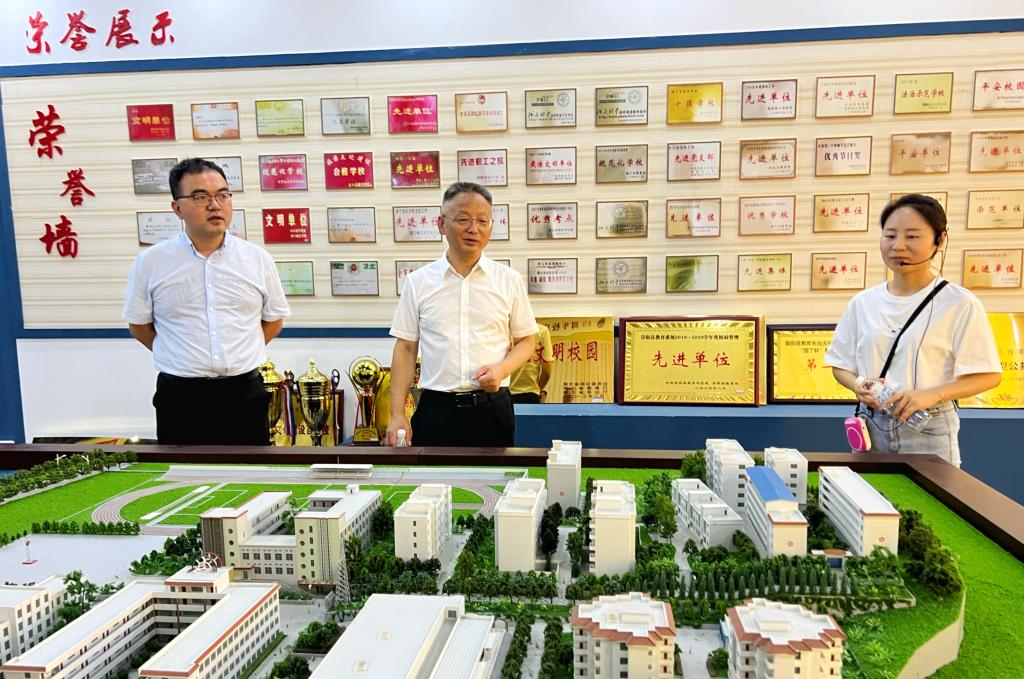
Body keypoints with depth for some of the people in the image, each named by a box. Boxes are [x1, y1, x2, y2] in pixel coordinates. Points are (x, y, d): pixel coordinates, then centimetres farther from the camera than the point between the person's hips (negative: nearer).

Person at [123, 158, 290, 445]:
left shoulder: (258, 259, 2)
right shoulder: (151, 262, -1)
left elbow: (273, 319, 11)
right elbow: (139, 324, 9)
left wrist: (237, 357, 5)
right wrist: (181, 358, 6)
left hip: (244, 392, 1)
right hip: (179, 397, -1)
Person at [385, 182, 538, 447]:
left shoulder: (509, 280, 3)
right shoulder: (418, 281, 3)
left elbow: (526, 341, 10)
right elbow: (406, 348, 5)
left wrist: (502, 369, -11)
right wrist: (397, 415, -1)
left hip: (492, 407, 0)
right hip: (437, 408, 0)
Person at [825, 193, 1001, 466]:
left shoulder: (960, 304, -7)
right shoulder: (862, 302, 3)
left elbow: (989, 375, -7)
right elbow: (842, 365, 10)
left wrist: (931, 395, -21)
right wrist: (859, 387, -11)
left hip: (927, 430, -3)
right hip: (871, 425, 3)